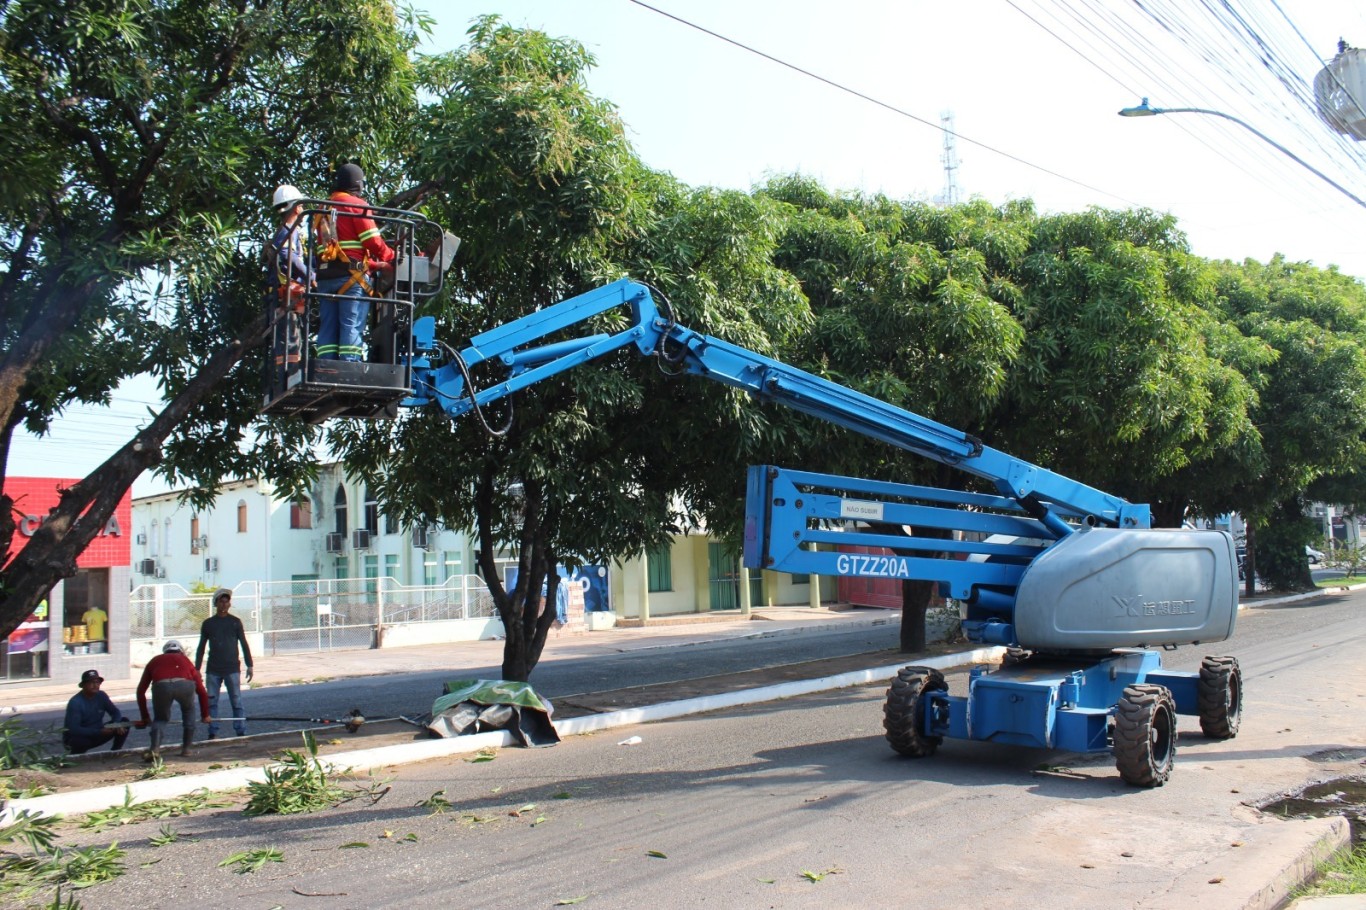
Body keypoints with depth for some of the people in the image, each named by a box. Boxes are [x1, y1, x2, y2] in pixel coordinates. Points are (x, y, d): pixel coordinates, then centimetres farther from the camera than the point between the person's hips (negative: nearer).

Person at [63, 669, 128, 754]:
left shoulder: (101, 696, -6)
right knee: (82, 742, -41)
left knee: (124, 722, -9)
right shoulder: (75, 702, -25)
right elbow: (74, 729, -31)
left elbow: (116, 712, 0)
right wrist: (99, 732, -35)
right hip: (76, 737, -6)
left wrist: (117, 725, -25)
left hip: (96, 734, 6)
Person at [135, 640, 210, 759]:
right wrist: (205, 715, 46)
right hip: (185, 684, 0)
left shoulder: (155, 661, 37)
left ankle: (155, 749, 1)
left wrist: (144, 717, 41)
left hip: (161, 686, 0)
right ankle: (186, 748, 27)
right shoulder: (185, 660, 37)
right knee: (189, 713, 30)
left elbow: (141, 690, 33)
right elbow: (201, 691, 35)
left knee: (160, 719, 23)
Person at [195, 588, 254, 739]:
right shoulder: (208, 623, 8)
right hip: (213, 670, 2)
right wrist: (197, 669, 9)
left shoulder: (235, 622, 4)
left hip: (232, 669, -2)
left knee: (236, 701, -3)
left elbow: (244, 644, 5)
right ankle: (213, 733, 9)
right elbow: (201, 647, 13)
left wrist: (249, 665, -1)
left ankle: (241, 732, 0)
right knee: (211, 702, 2)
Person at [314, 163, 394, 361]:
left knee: (328, 327, 4)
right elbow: (372, 242, -9)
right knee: (351, 326, -9)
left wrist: (376, 265, 19)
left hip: (325, 274, 6)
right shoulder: (357, 205, -1)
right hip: (351, 274, -6)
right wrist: (392, 259, 7)